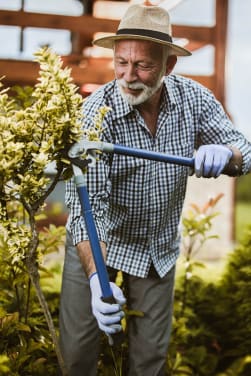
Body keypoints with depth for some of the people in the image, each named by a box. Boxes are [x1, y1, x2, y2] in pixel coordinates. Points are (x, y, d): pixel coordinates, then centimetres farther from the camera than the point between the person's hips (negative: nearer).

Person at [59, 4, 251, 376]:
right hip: (97, 242, -3)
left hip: (161, 246, 3)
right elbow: (87, 203, -31)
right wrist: (97, 279, -43)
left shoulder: (193, 98, -13)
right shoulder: (96, 112, -25)